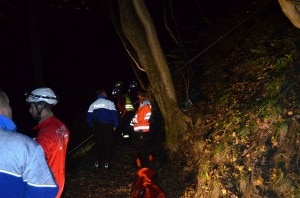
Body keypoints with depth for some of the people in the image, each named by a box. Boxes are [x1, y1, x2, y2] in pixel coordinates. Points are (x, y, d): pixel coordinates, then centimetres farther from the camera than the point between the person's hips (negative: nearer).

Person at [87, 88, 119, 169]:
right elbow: (114, 115, -12)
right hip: (108, 126, -4)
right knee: (108, 144, 5)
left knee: (98, 144, 13)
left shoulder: (93, 104, 5)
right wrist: (115, 125, -3)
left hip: (97, 127, 4)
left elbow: (89, 117, 5)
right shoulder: (109, 103, -9)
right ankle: (106, 163, 5)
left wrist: (91, 126, 15)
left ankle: (97, 163, 15)